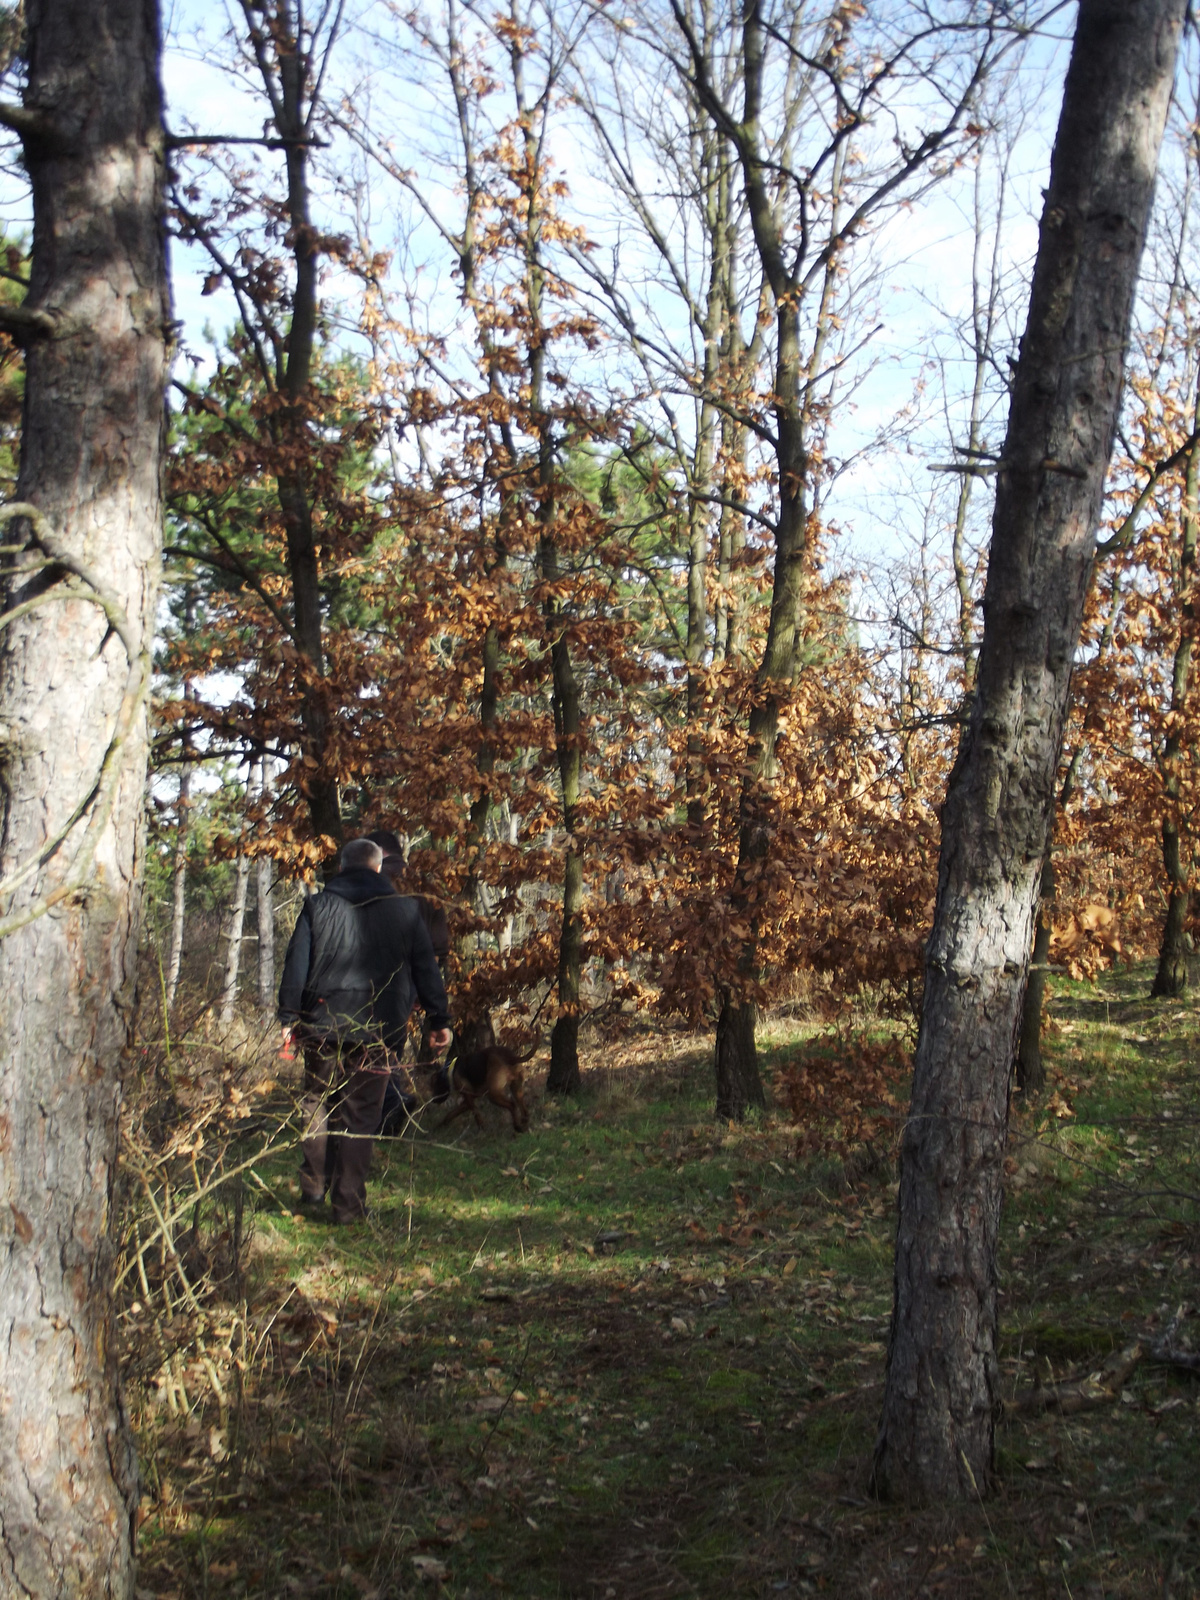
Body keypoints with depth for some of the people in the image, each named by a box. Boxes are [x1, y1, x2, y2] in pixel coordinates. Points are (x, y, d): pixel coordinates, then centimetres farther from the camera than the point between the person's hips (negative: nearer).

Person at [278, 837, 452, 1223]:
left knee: (318, 1104, 18)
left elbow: (296, 966, 1)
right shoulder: (404, 910, 4)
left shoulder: (317, 906, 4)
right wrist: (440, 1019, 9)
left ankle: (314, 1185, 16)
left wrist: (288, 1017, 5)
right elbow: (425, 968, 5)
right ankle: (348, 1203, 5)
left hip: (323, 1027, 1)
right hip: (378, 1031, -1)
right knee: (360, 1115, 4)